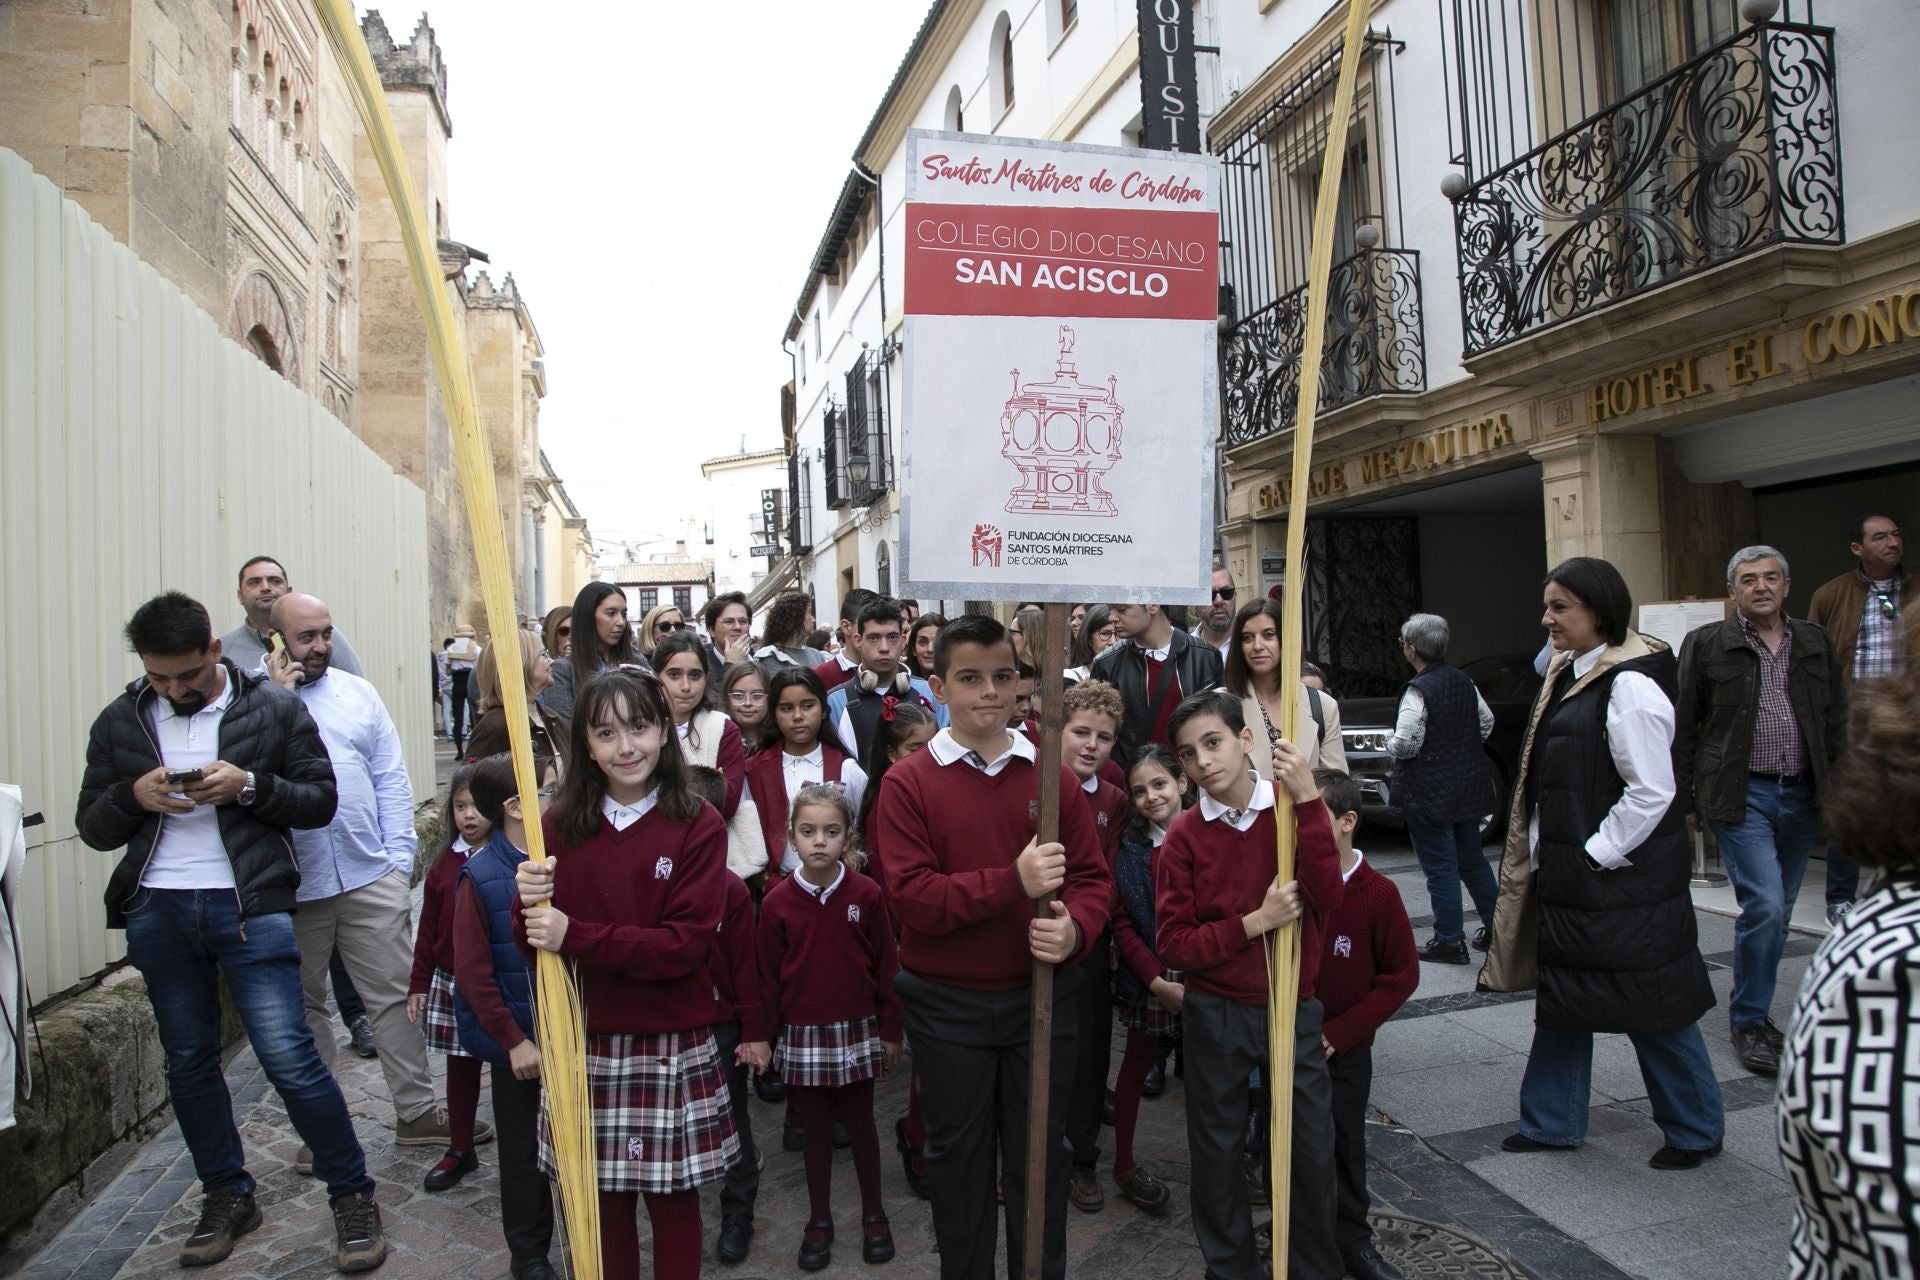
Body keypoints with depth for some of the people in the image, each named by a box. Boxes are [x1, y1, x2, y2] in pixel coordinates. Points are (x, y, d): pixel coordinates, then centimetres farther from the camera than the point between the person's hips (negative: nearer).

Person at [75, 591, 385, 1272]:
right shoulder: (119, 722, 8)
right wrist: (134, 795, -11)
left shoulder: (274, 709, -1)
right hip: (156, 911, 4)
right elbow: (92, 827, 11)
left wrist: (249, 786, -18)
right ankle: (227, 1196, 31)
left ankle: (352, 1196, 7)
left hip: (249, 905, -4)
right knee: (188, 1062, 14)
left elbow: (320, 801, 0)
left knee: (288, 1056, -8)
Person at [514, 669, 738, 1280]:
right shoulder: (561, 826, 3)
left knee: (673, 1200, 9)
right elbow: (534, 943, 5)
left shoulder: (698, 826, -7)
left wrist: (575, 936, -19)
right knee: (600, 1199, 11)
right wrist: (530, 903, -17)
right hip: (584, 1045, 3)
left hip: (671, 1047, -2)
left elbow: (685, 946, -14)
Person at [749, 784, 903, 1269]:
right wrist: (763, 1035, 3)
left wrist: (890, 1030, -1)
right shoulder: (776, 902, -6)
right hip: (804, 1034, 1)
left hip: (858, 1030, 0)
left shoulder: (866, 895, -9)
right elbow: (769, 975, 0)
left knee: (860, 1123, 12)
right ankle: (819, 1220, 27)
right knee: (816, 1128, 12)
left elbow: (886, 966, -3)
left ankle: (873, 1214, 28)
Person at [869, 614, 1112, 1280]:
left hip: (1040, 994, 2)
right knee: (959, 1155, 15)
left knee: (1040, 1152, 15)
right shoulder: (908, 783, -8)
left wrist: (1074, 927, -21)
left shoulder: (1050, 775, 0)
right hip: (948, 1002, -2)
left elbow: (1093, 875, 1)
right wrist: (1013, 881, -27)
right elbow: (909, 896, -17)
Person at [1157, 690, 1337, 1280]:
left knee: (1312, 1150, 9)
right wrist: (1256, 922, -19)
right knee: (1217, 1151, 12)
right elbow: (1173, 945, -9)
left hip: (1293, 1009, 0)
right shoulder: (1184, 835, -6)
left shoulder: (1294, 810, -3)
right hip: (1215, 1016, 0)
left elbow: (1326, 895, -18)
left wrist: (1308, 799, -25)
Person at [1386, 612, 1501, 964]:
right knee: (1472, 858, 19)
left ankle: (1449, 941, 8)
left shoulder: (1418, 691, -20)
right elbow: (1486, 722, 12)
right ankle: (1495, 926, 26)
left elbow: (1406, 743, -24)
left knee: (1440, 866, 1)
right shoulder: (1464, 681, 3)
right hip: (1468, 786, 8)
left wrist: (1389, 741, -4)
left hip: (1430, 793, -8)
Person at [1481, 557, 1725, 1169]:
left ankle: (1695, 1129, 25)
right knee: (1562, 1000, 16)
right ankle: (1552, 1122, 28)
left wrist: (1595, 857, -16)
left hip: (1623, 880, -9)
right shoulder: (1569, 674, 10)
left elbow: (1652, 791, -21)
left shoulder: (1630, 686, -19)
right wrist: (1541, 853, 12)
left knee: (1651, 1006, 6)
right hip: (1567, 875, 9)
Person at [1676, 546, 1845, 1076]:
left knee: (1777, 912, 12)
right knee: (1764, 906, -13)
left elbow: (1837, 724, 14)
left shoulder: (1816, 644, 11)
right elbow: (1682, 730, -1)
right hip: (1741, 795, -4)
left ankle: (1756, 1012, 27)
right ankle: (1748, 1023, 2)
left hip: (1802, 795, 5)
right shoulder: (1705, 645, -2)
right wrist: (1684, 802, -3)